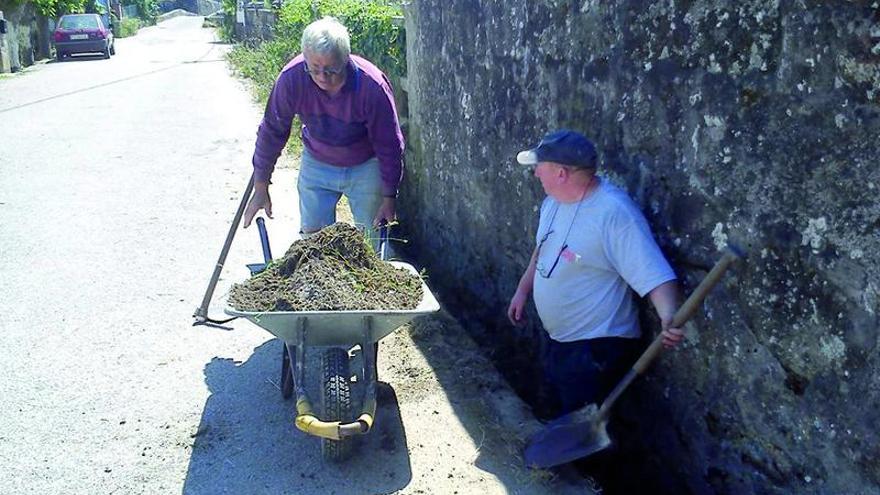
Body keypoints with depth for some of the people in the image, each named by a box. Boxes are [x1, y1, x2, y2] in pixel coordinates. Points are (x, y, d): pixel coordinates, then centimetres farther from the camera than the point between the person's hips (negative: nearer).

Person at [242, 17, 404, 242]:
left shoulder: (372, 85, -30)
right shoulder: (292, 77, -25)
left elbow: (389, 146, -18)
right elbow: (272, 131, -12)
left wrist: (389, 198, -12)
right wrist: (260, 188, -7)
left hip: (366, 168, -1)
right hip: (316, 164, 2)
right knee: (311, 235, 6)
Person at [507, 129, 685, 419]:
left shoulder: (615, 213, -28)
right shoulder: (554, 201, 0)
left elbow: (654, 274, -32)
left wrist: (670, 319, -48)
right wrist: (523, 290, 20)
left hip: (597, 348, -8)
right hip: (559, 340, 9)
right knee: (559, 416, 26)